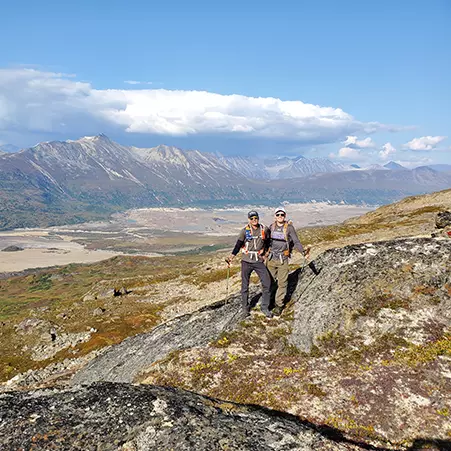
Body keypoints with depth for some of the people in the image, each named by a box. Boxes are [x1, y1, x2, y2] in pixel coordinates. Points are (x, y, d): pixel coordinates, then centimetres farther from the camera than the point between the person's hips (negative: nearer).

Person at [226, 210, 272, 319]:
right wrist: (231, 256, -16)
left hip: (259, 261, 1)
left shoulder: (265, 229, 1)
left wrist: (265, 254, 11)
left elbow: (268, 242, 16)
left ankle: (265, 307, 9)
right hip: (246, 261, -1)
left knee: (267, 284, -6)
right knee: (245, 286, 3)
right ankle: (245, 308, 17)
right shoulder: (245, 231, -4)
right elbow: (238, 245, -4)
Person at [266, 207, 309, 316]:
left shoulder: (289, 227, -6)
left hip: (283, 259, -3)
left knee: (282, 283, 3)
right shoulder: (271, 227, 4)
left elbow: (296, 242, -7)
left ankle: (279, 305, 13)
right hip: (271, 258, 3)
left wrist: (303, 251, -21)